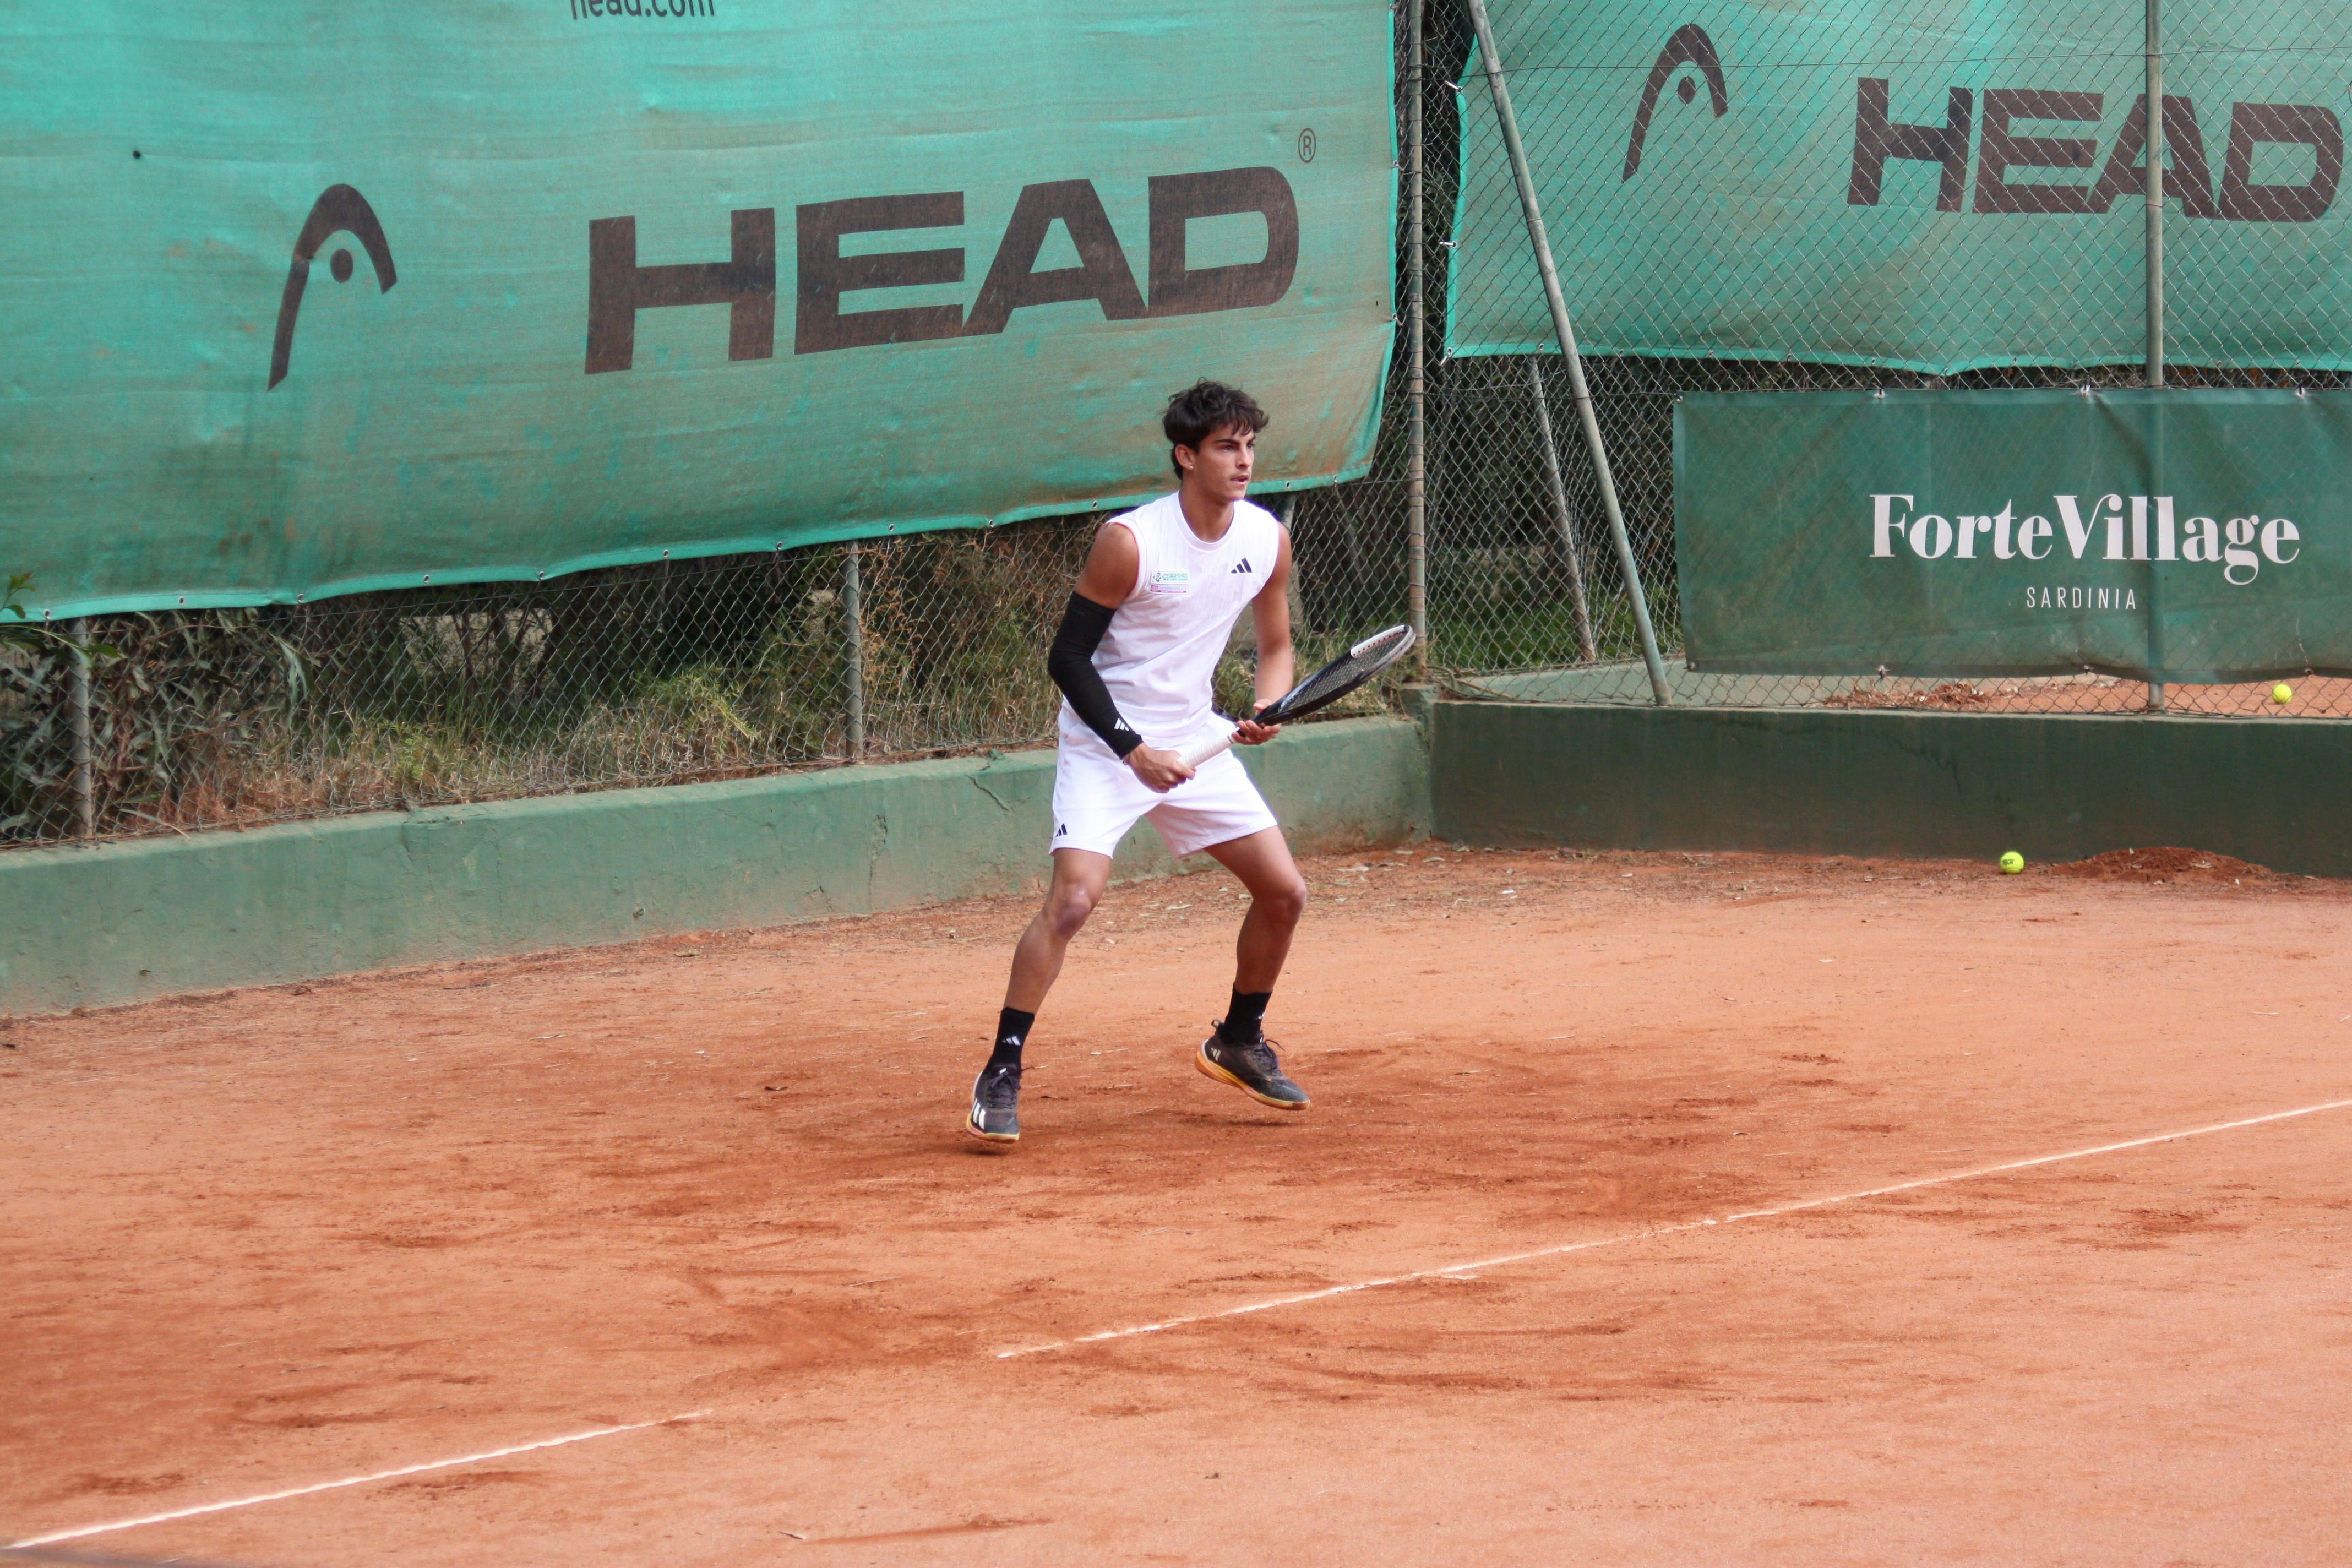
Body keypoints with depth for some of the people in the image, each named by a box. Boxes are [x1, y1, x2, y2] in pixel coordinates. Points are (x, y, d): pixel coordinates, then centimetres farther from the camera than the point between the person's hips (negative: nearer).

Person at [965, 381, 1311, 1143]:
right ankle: (1000, 1074, -17)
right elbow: (1067, 657, -15)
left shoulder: (1267, 539, -2)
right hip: (1107, 739, -6)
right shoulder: (1129, 542, -20)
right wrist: (1134, 751, -22)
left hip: (1194, 739, 6)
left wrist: (1266, 710, -8)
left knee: (1284, 892, 4)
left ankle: (1238, 1042, 27)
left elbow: (1275, 645, 13)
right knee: (1076, 895, -23)